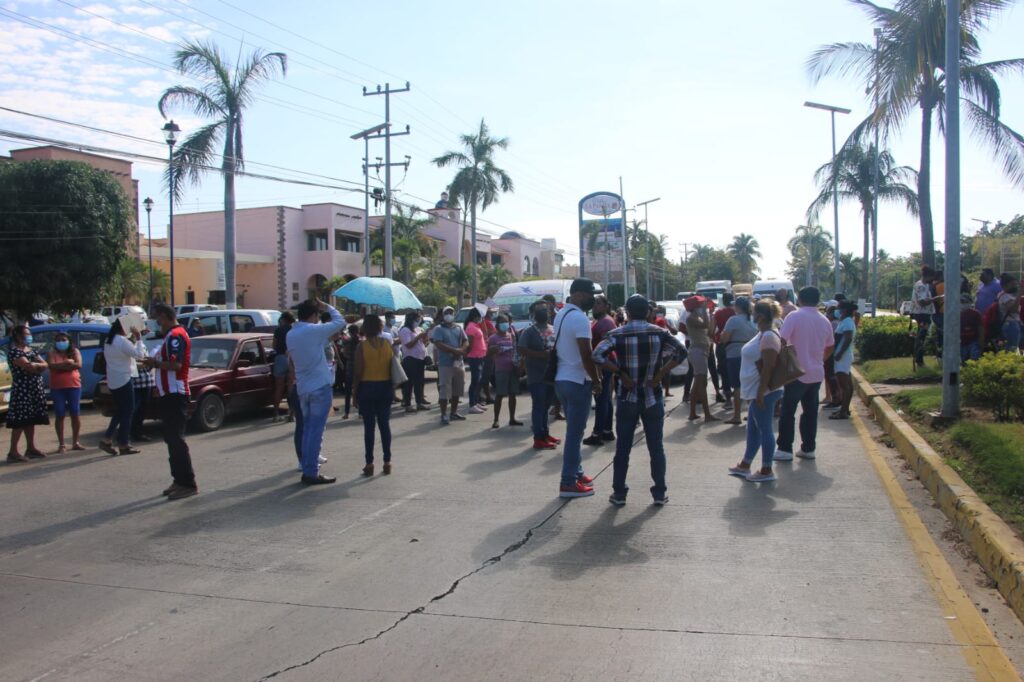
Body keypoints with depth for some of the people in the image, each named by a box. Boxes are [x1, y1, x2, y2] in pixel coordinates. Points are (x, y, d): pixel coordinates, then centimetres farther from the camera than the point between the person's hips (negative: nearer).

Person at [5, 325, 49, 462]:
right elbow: (27, 366, -20)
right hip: (22, 390, -8)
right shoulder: (14, 351, -9)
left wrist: (34, 366, -10)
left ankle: (31, 448, 15)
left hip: (35, 389, 8)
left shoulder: (32, 350, 17)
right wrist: (38, 365, -2)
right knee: (20, 421, -9)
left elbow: (44, 365, 8)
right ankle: (13, 452, -8)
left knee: (31, 420, 10)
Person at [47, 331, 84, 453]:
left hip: (74, 386, 1)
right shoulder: (52, 354, 7)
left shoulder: (74, 352, 8)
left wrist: (60, 366, -9)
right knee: (60, 415, -1)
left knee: (75, 414, 2)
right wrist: (68, 363, -13)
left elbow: (78, 365, -9)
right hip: (57, 388, -1)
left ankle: (75, 442, 12)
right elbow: (52, 366, -12)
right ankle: (61, 444, 3)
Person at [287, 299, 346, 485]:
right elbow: (340, 321, -7)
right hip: (320, 386, -8)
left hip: (303, 388, 8)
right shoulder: (313, 330, -13)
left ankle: (307, 470, 14)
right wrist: (327, 307, 7)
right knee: (316, 431, -5)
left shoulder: (291, 335, 9)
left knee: (307, 430, 13)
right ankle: (311, 473, -4)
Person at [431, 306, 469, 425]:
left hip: (458, 363, 6)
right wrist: (455, 350, -19)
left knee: (457, 389, 12)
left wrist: (461, 350, -13)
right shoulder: (439, 329, -3)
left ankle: (453, 412, 24)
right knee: (445, 390, -8)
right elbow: (439, 344, -15)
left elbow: (466, 342, 9)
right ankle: (444, 415, -6)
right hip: (445, 364, -6)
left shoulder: (458, 328, 14)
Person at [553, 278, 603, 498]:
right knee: (575, 432, -4)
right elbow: (586, 355, -22)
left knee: (574, 430, 19)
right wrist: (596, 380, -10)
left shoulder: (561, 314, 12)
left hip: (562, 379, 10)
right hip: (577, 381, -10)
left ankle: (576, 473, 27)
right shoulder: (579, 318, -18)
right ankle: (568, 483, 0)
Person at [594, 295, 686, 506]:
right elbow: (681, 352, -9)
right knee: (656, 447, 9)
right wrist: (661, 373, -9)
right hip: (653, 397, 1)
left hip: (628, 397, -1)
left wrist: (620, 373, -12)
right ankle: (660, 493, 13)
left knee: (623, 448, 7)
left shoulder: (617, 334, -5)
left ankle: (619, 493, 12)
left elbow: (597, 356, -19)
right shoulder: (660, 333, 0)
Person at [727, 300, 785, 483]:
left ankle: (766, 471, 8)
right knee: (753, 429, 17)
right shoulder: (763, 334, 13)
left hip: (764, 392, -10)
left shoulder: (769, 337, -19)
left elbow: (768, 367, -23)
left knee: (764, 430, -1)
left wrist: (760, 393, -23)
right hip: (756, 391, 10)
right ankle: (744, 465, 28)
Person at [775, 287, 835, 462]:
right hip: (816, 373, 5)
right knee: (811, 411, 12)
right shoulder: (824, 321, 7)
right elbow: (830, 347, 17)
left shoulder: (794, 316, -11)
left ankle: (785, 449, 2)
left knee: (788, 411, 2)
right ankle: (808, 448, 16)